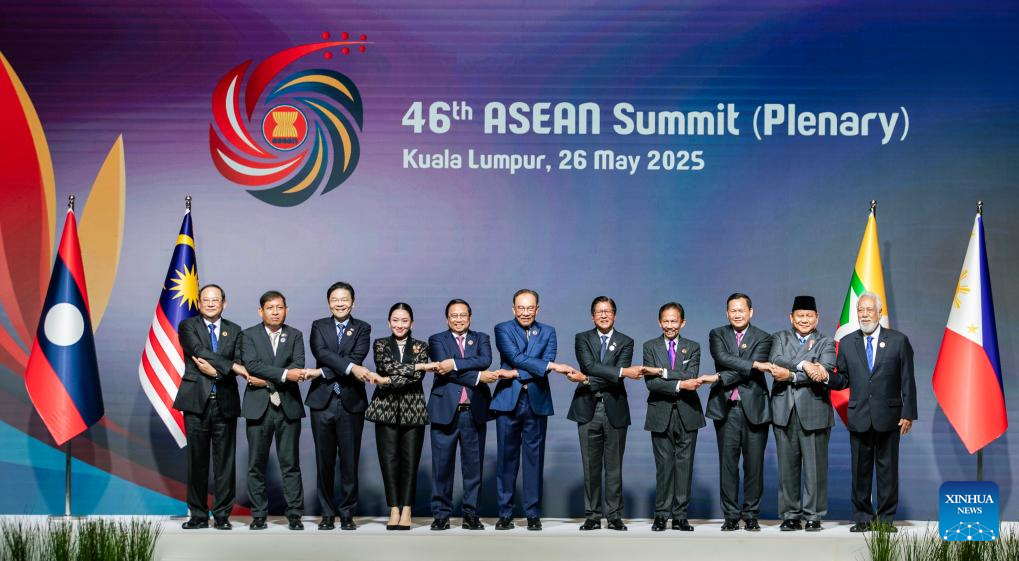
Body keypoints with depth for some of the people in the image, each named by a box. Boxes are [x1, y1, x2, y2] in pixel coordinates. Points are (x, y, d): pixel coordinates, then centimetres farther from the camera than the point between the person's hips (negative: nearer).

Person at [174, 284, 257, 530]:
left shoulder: (234, 331, 13)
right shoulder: (188, 326, 5)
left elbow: (238, 364, 1)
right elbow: (200, 352, -12)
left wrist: (214, 370, -15)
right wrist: (231, 367, -16)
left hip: (225, 402, 2)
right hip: (196, 401, -1)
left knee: (225, 461, 1)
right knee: (196, 461, 2)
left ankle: (222, 515, 8)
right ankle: (198, 516, 10)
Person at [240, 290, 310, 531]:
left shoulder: (295, 336, 9)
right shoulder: (250, 335, 4)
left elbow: (298, 366, -6)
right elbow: (252, 365, -11)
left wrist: (268, 380, -17)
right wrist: (284, 374, -20)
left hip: (288, 406, 1)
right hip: (258, 407, 0)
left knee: (290, 464, 2)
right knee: (256, 464, 4)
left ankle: (294, 515, 5)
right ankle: (258, 515, 11)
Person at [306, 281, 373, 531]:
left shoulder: (362, 329, 7)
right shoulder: (319, 326, 8)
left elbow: (357, 357, -9)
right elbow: (322, 353, -11)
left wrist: (323, 372, -16)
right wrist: (350, 368, -24)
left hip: (351, 402, -1)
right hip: (322, 401, 1)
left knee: (350, 462, 1)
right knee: (324, 463, 5)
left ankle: (347, 515, 10)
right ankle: (328, 514, 14)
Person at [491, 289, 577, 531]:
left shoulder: (548, 332, 11)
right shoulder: (503, 329, 3)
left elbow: (546, 363, -4)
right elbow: (516, 357, -12)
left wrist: (516, 374, -14)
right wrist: (552, 366, -20)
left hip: (536, 401, 1)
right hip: (508, 401, -1)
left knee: (534, 458, 2)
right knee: (506, 458, 1)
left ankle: (533, 514, 7)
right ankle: (505, 514, 8)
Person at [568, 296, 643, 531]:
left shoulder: (625, 342, 6)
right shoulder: (582, 339, 6)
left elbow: (618, 376, -8)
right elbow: (590, 366, -12)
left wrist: (590, 381, -16)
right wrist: (623, 372, -20)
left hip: (615, 409, 0)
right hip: (588, 409, 0)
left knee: (614, 465, 3)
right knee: (591, 465, 3)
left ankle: (614, 515, 8)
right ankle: (592, 516, 9)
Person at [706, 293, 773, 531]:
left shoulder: (762, 338, 5)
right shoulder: (717, 335, 10)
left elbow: (753, 372, -9)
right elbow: (722, 357, -11)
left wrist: (720, 378, -14)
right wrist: (755, 364, -19)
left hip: (754, 408, -1)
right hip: (726, 409, 1)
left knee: (754, 465, 2)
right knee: (727, 464, 2)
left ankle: (751, 515, 11)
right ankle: (731, 516, 9)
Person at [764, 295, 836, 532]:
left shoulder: (826, 343, 8)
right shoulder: (780, 338, 14)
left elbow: (824, 372, -11)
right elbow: (775, 362, -7)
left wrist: (790, 375, -16)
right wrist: (803, 364, -20)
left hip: (814, 412, -2)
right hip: (784, 412, 2)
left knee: (815, 466, -1)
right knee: (787, 465, 4)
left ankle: (813, 516, 8)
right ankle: (790, 515, 11)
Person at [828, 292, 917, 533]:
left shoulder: (898, 341, 2)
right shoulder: (847, 343, 9)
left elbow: (907, 381, 1)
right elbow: (843, 380, 11)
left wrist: (908, 414, -5)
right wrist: (827, 377, -11)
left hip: (888, 417, -2)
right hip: (859, 418, 2)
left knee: (887, 469, 3)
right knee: (860, 470, 4)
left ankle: (886, 519, 10)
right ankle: (862, 519, 12)